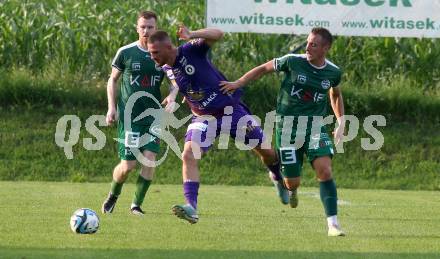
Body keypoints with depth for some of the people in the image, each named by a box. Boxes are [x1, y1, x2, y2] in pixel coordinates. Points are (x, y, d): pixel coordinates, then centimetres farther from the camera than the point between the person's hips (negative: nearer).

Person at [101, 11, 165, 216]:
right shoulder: (125, 52, -1)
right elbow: (113, 79, 10)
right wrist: (111, 107, 1)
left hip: (153, 116, 2)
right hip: (128, 116, -2)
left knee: (149, 157, -14)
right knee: (128, 165, -6)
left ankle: (136, 205, 0)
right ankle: (113, 196, 24)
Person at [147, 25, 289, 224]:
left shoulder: (190, 51, -20)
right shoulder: (166, 68, -2)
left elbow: (217, 34, -36)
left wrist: (191, 36, -47)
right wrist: (173, 94, 6)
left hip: (230, 109, -4)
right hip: (203, 117, 4)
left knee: (264, 150, 8)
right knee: (188, 156, -21)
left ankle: (277, 177, 41)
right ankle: (191, 207, -27)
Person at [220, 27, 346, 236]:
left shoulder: (333, 72, 2)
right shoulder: (293, 62, -8)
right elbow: (264, 69, 7)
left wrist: (341, 122, 18)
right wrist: (238, 83, 2)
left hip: (315, 126, 1)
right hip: (288, 126, -1)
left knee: (325, 171, -20)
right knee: (292, 183, -1)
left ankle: (333, 224, -16)